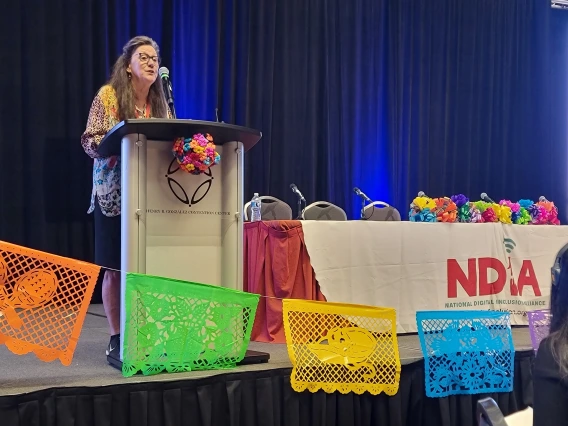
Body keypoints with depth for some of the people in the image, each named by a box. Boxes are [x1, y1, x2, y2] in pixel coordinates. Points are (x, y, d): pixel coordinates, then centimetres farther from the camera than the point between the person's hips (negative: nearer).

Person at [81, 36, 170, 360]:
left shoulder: (162, 103, 12)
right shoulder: (109, 95, -1)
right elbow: (90, 141, -6)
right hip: (115, 193, -4)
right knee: (115, 268, -1)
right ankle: (117, 337, 9)